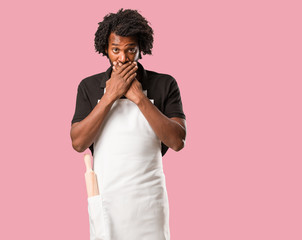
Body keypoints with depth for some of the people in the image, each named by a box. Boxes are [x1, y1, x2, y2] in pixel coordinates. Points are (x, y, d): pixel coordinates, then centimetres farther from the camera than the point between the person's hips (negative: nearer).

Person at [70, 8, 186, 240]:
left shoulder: (164, 84, -1)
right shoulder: (89, 87, 3)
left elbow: (178, 142, -10)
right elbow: (78, 143, -7)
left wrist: (139, 98, -16)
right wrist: (110, 95, -14)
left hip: (149, 197, -1)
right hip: (105, 198, 1)